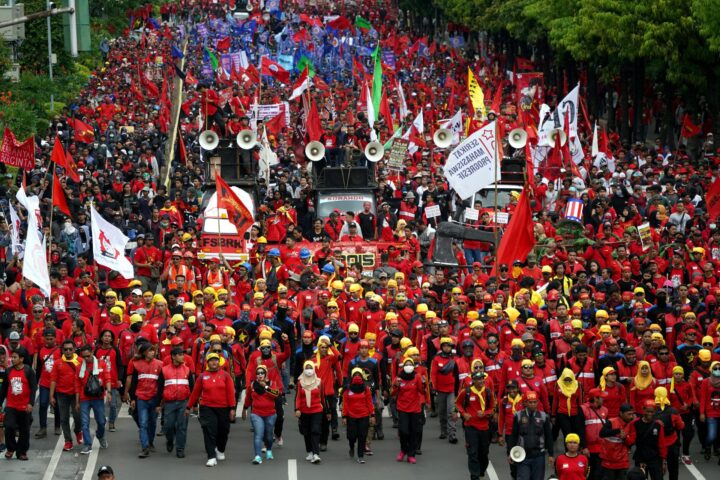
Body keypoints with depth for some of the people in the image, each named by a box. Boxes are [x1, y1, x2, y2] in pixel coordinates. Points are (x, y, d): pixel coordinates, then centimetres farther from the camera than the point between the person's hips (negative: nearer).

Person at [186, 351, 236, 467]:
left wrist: (232, 408, -7)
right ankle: (211, 457, -8)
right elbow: (195, 392, 8)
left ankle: (220, 450, 41)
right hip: (207, 408, -1)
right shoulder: (202, 376, 2)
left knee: (223, 431, 13)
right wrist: (189, 407, 11)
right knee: (209, 432, -10)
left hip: (223, 409, 1)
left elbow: (231, 392, -1)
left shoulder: (225, 375, 1)